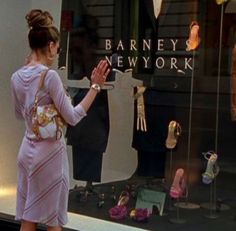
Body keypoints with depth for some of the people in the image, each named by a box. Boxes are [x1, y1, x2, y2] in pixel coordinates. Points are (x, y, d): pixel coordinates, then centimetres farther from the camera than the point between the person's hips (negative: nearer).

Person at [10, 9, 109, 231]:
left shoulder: (17, 77, 2)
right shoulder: (50, 76, -19)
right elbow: (72, 117, -16)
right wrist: (95, 86, -12)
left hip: (27, 150, 7)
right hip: (49, 152, -7)